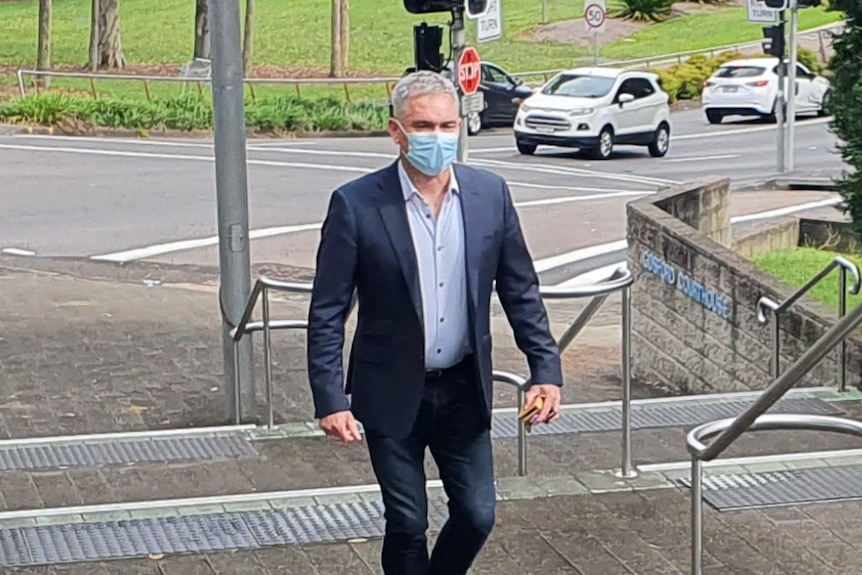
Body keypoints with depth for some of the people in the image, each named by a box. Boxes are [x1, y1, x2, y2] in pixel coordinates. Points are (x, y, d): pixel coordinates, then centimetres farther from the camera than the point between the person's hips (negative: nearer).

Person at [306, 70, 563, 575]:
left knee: (478, 515, 8)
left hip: (464, 391, 3)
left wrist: (547, 370, -2)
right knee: (408, 524, 6)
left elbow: (521, 292, 5)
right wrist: (330, 399, -15)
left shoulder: (490, 194, -3)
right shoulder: (356, 204, -13)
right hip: (392, 395, -3)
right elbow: (327, 313, -10)